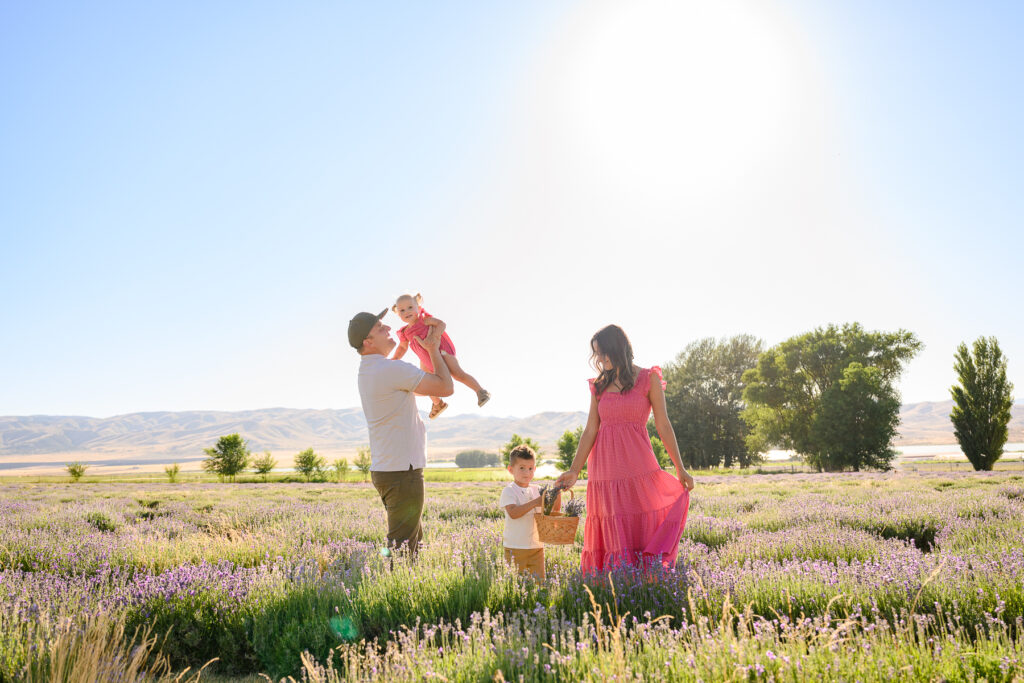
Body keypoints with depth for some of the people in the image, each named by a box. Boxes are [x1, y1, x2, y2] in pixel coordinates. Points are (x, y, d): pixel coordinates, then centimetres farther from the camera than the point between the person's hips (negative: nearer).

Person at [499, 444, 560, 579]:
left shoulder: (536, 490, 9)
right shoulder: (508, 491, -7)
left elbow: (555, 510, 10)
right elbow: (512, 513, -23)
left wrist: (557, 492, -7)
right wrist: (535, 503, -28)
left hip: (536, 546, 5)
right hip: (515, 548, -5)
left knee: (539, 579, 8)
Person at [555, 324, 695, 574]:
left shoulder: (648, 378, 2)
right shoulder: (599, 385, 10)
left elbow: (663, 425, 2)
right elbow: (591, 430, 6)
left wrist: (680, 469, 2)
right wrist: (574, 470, -2)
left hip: (638, 467, -3)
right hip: (605, 471, 3)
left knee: (643, 531, -3)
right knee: (613, 538, 5)